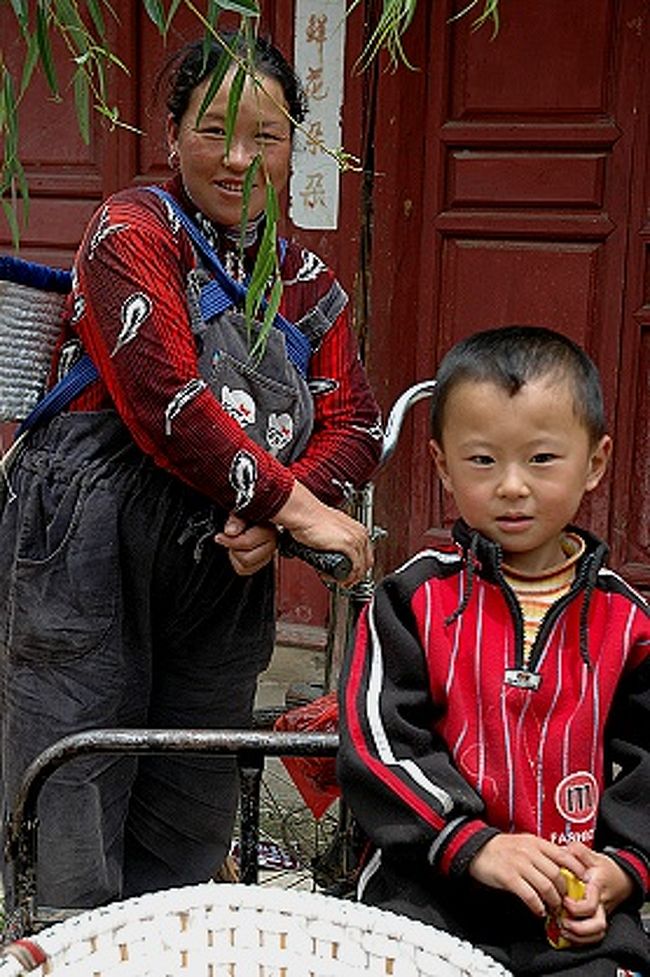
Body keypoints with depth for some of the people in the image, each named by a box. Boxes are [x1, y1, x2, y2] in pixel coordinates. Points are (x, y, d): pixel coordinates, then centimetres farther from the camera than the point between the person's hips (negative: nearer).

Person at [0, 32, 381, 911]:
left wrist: (269, 524, -13)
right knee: (76, 839, 0)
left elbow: (354, 426, 5)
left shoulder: (308, 283, 13)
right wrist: (294, 503, -16)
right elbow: (167, 402, -17)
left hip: (226, 568, 6)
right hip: (89, 554, -5)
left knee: (191, 835, 14)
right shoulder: (132, 232, -5)